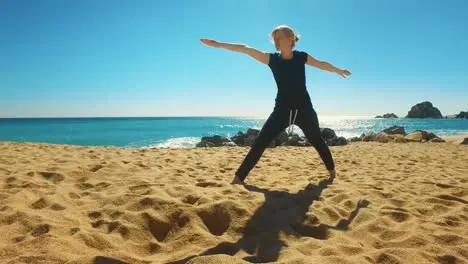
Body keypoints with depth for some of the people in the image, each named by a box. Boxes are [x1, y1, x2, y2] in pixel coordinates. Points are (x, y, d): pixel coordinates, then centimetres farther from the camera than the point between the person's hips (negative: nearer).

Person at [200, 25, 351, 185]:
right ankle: (239, 177, -8)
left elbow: (322, 64, 16)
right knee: (260, 142, -10)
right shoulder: (272, 59, -4)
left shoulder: (301, 57, -2)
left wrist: (339, 71, 30)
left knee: (317, 141, 18)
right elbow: (245, 49, -11)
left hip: (304, 109, 1)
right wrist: (218, 44, -13)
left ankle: (331, 170, 40)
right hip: (282, 110, -1)